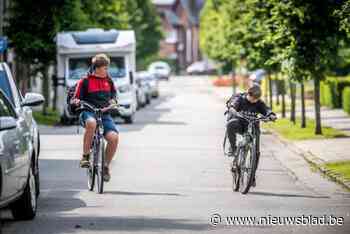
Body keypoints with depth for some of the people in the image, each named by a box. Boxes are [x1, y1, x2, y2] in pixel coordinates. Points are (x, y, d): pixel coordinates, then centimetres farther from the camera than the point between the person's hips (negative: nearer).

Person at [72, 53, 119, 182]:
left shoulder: (108, 80, 14)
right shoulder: (85, 81, 3)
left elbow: (113, 97, 21)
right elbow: (75, 99, 4)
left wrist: (111, 104, -2)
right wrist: (76, 102, -20)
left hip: (104, 114, 4)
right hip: (88, 113, -4)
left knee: (114, 137, -22)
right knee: (91, 123, -42)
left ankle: (106, 166, 0)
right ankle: (85, 156, -29)